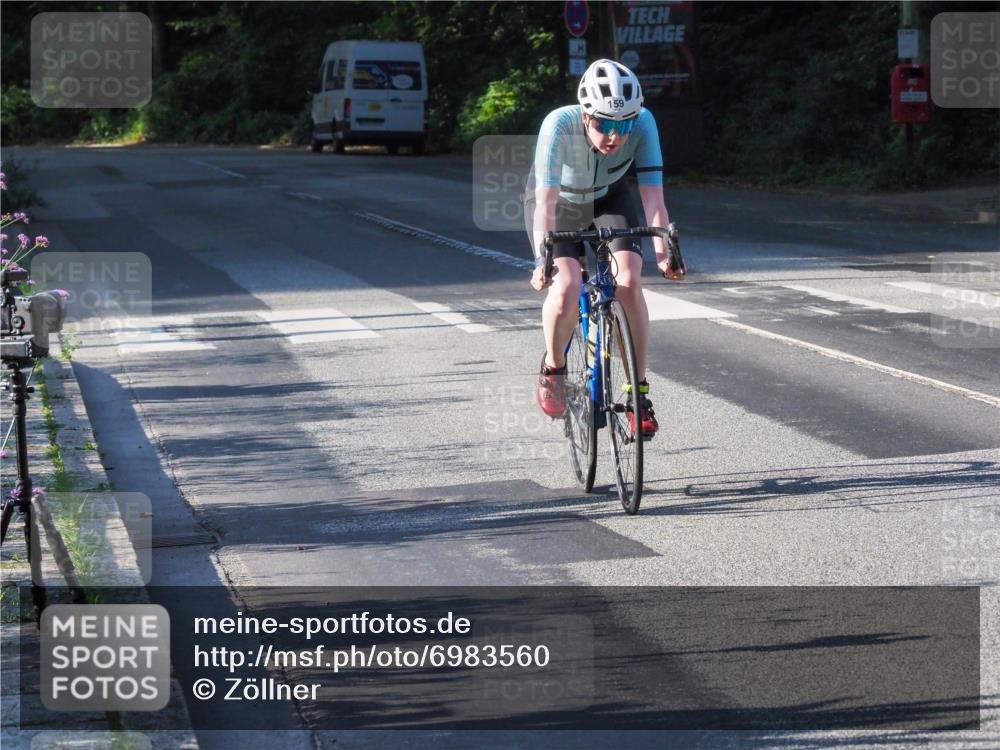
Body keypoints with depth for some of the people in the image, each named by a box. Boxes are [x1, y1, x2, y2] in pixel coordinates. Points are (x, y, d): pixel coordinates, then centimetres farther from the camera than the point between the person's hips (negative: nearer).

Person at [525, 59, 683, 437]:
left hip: (610, 199, 2)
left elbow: (652, 195, -31)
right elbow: (547, 201, -40)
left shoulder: (643, 123, -31)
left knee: (628, 283, -22)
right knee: (566, 288, -26)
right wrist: (542, 260, -50)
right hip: (560, 203, -2)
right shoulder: (560, 125, -37)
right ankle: (553, 366, 4)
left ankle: (639, 392, -9)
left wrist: (663, 252, -42)